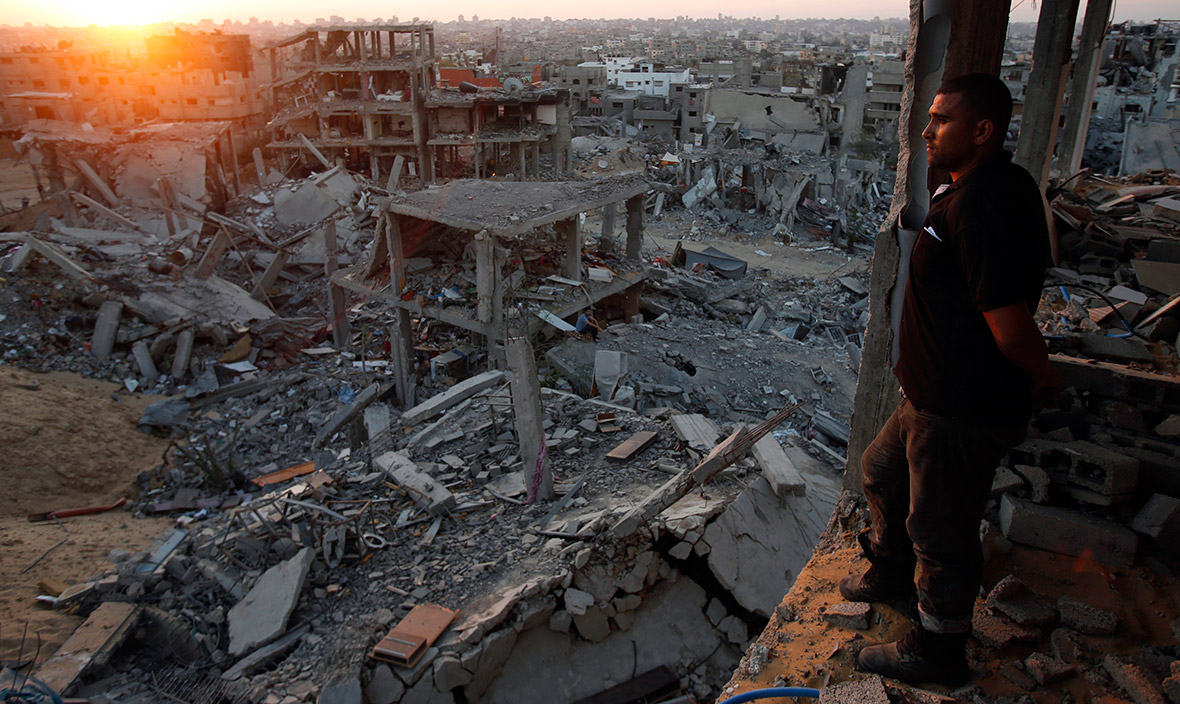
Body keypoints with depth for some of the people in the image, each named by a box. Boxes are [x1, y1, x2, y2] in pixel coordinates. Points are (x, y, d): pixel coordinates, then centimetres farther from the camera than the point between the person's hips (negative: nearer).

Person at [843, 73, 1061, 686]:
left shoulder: (979, 208, -29)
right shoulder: (1003, 184, 7)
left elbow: (1012, 331, -30)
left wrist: (1044, 378, -12)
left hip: (964, 411, -11)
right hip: (937, 394, 11)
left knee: (941, 530, 8)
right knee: (882, 473, 28)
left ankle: (937, 650, 31)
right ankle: (891, 574, 52)